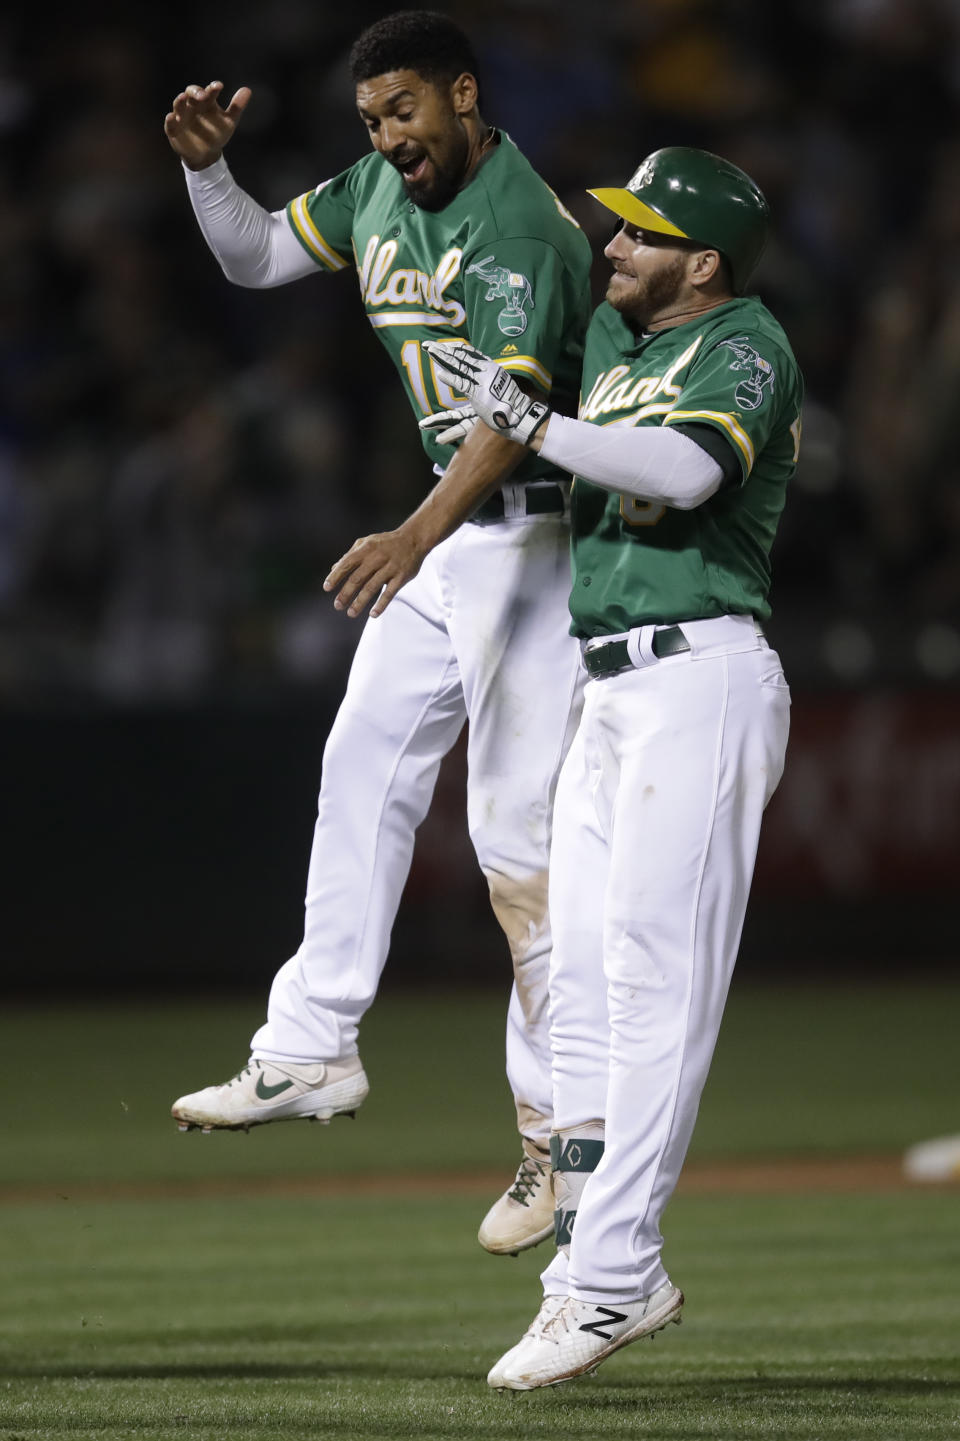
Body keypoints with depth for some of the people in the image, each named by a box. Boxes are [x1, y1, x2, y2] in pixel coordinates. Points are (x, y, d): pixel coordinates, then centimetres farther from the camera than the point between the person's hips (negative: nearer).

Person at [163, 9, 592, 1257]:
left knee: (519, 834, -11)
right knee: (362, 775, 9)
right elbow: (256, 256, 19)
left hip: (535, 533, -9)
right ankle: (312, 1050, 16)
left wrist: (418, 537, -50)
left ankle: (562, 1129, -7)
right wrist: (207, 166, -1)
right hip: (441, 535, 9)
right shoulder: (378, 190, 5)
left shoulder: (522, 228, -24)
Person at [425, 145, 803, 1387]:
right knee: (580, 976, 6)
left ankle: (611, 1277, -18)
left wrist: (531, 427, -28)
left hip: (701, 676, -9)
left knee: (654, 973, -14)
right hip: (609, 691, 9)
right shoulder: (609, 336, 18)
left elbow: (690, 467, -26)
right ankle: (595, 1262, 8)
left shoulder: (747, 349, -7)